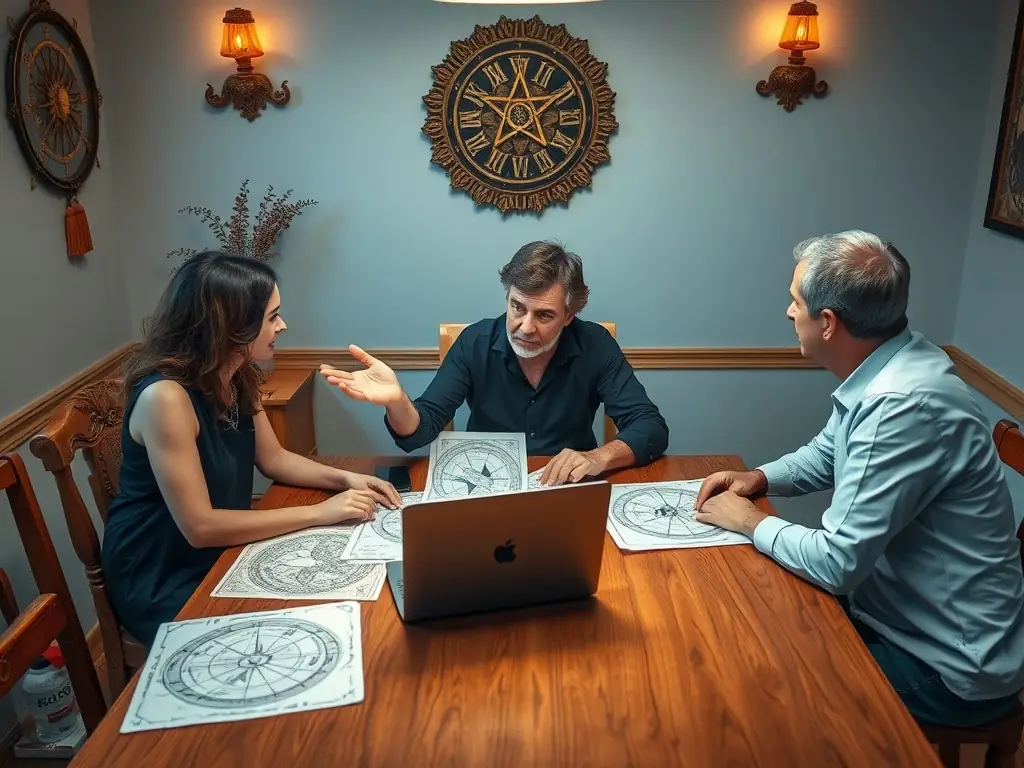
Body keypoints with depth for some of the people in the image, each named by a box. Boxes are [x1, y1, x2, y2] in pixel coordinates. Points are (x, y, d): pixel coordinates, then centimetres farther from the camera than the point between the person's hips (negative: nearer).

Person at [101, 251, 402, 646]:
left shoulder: (238, 378, -3)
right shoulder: (166, 396, -29)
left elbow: (273, 458, 9)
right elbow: (200, 527, -29)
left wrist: (346, 479, -8)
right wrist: (320, 513, -26)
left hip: (221, 553, 7)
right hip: (160, 582, -7)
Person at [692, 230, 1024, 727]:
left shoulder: (904, 405, -32)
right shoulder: (885, 369, -2)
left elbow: (837, 562, -29)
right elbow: (826, 455, 17)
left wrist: (751, 522, -12)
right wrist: (758, 478, -1)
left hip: (950, 667, -8)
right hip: (902, 612, 8)